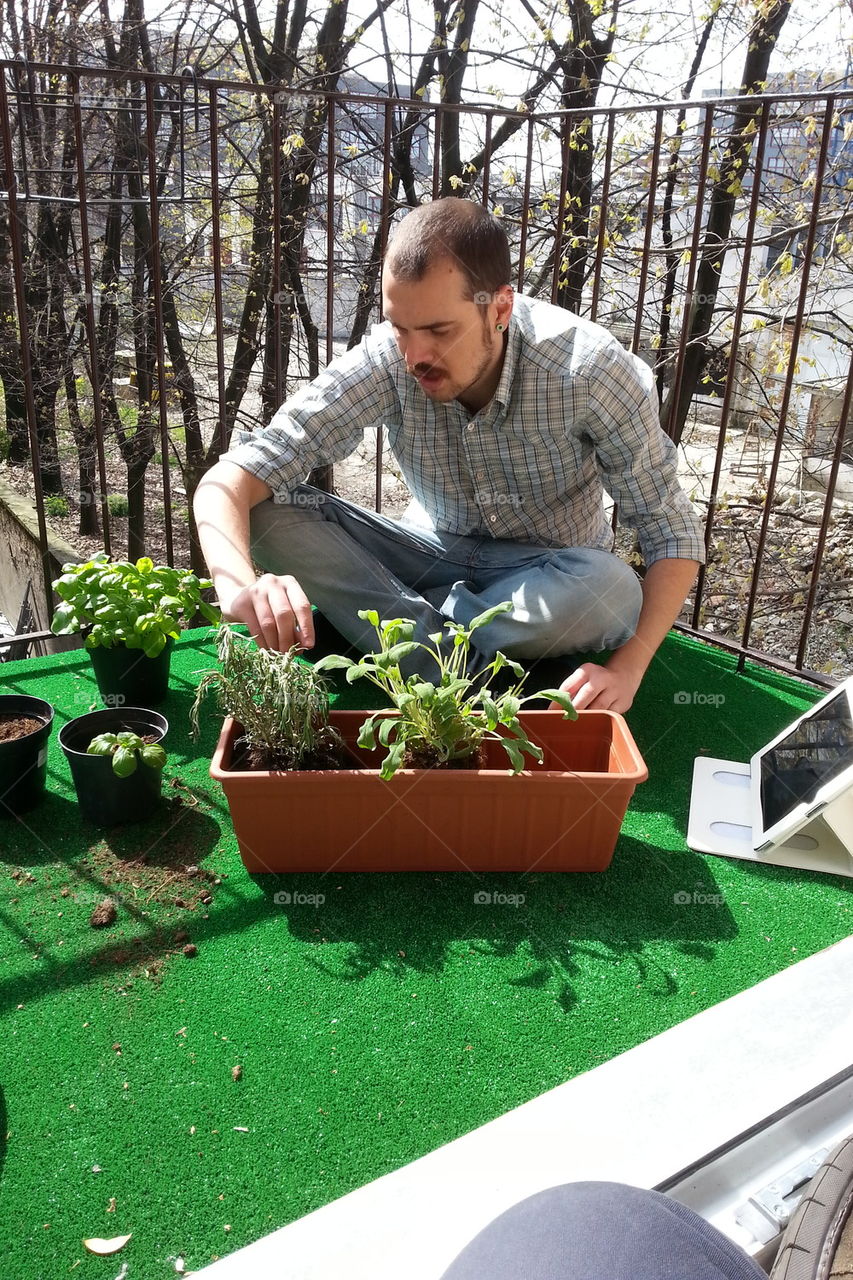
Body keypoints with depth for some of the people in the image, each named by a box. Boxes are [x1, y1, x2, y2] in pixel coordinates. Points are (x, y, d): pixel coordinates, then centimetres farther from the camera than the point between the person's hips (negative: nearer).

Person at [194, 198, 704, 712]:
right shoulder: (386, 360, -21)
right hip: (436, 554, 1)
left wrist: (626, 669, -32)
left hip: (550, 574, -1)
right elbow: (231, 480, -25)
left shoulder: (592, 371, -25)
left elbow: (673, 534, -18)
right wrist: (239, 584, -47)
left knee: (612, 590, -37)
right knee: (267, 510, -20)